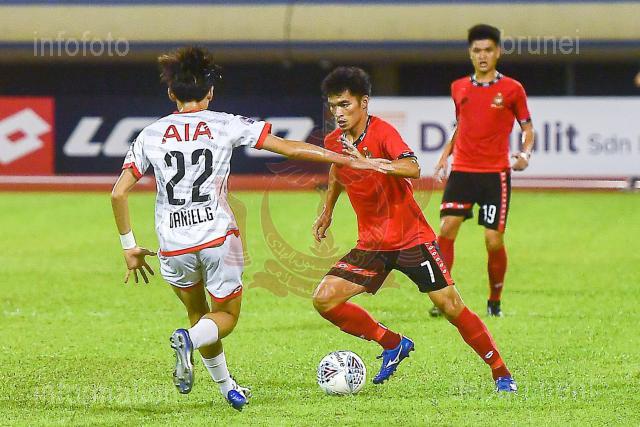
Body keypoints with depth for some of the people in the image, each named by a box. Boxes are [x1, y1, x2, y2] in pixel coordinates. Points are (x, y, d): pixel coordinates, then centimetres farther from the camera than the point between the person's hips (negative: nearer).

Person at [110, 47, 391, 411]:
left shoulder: (150, 135, 6)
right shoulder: (225, 125, 1)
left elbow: (119, 193, 2)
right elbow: (290, 148, -1)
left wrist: (130, 247, 13)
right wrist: (351, 161, 4)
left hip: (173, 247, 2)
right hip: (218, 238, -2)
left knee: (198, 312, 26)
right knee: (226, 316, 13)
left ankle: (228, 388, 25)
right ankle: (189, 340, -20)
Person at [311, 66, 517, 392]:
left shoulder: (382, 132, -18)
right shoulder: (333, 142, 1)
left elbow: (413, 169, -38)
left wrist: (369, 163, -51)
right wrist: (327, 211, 31)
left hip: (412, 239, -6)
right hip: (372, 244, 6)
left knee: (450, 306, -8)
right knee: (324, 299, -9)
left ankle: (501, 374, 6)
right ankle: (393, 344, 7)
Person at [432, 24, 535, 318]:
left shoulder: (512, 89, 0)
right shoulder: (459, 88, 11)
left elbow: (527, 127, 6)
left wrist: (525, 153, -13)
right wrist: (445, 155, 12)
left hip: (495, 174, -3)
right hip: (462, 170, 3)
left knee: (494, 241, -5)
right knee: (446, 229, -13)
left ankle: (495, 302, 14)